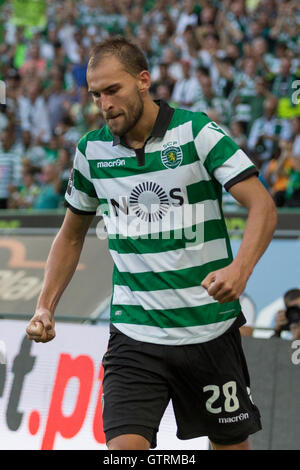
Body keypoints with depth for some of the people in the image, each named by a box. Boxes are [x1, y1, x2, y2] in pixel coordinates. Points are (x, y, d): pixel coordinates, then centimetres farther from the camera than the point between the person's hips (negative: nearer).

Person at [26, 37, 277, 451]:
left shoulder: (197, 131, -8)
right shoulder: (91, 151, 4)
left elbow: (263, 206, -14)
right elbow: (72, 234, 18)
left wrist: (240, 268, -33)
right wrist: (45, 308, 6)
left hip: (210, 329, -2)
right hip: (134, 336, 2)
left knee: (232, 445, 9)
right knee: (125, 446, -16)